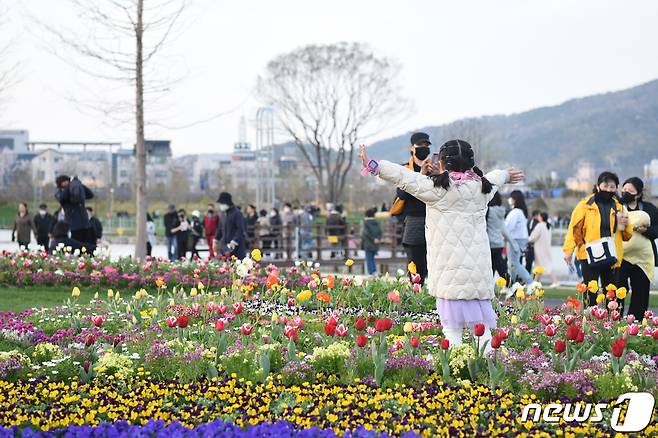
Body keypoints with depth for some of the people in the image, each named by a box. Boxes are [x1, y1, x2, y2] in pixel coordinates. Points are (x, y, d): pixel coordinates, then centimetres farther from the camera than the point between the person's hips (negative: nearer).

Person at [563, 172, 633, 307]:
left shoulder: (618, 206, 11)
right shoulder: (586, 204, 0)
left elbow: (627, 236, 16)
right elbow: (574, 228, -4)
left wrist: (625, 225, -5)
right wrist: (569, 250, -13)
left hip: (612, 258, 4)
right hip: (589, 256, -4)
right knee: (590, 295, -2)